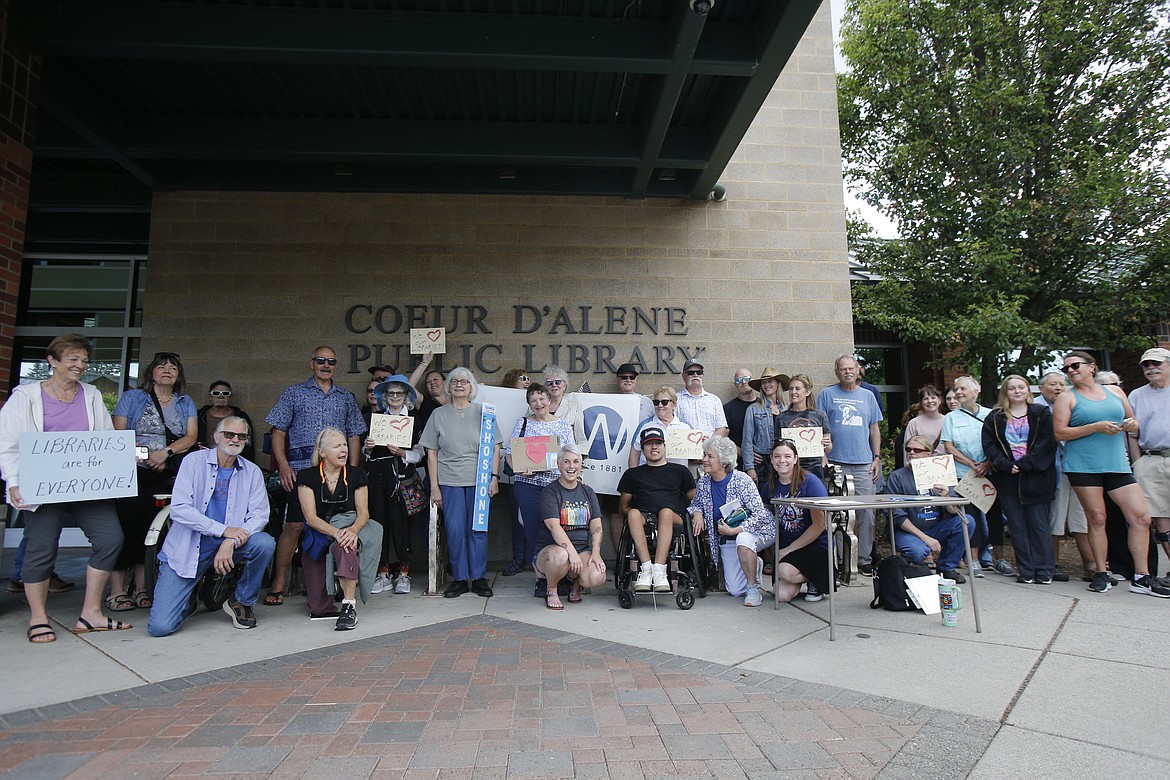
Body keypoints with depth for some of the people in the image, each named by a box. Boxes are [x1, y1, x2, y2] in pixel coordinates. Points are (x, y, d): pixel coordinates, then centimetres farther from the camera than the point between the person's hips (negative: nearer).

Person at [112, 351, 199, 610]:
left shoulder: (185, 403, 18)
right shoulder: (132, 398, 13)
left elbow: (191, 436, 6)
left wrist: (166, 452, -12)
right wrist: (146, 457, -12)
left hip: (166, 475, 1)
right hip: (132, 471, -1)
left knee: (150, 524, -13)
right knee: (127, 519, -17)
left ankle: (141, 588, -7)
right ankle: (117, 589, -12)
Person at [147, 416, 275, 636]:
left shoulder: (252, 472, 3)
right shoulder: (194, 461, -4)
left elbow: (259, 514, -6)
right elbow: (178, 509, -14)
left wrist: (231, 541, -24)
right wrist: (224, 530, -22)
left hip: (227, 546, 2)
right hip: (187, 550, -2)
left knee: (265, 543, -29)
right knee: (160, 626, -13)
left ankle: (242, 601, -3)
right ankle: (189, 599, 24)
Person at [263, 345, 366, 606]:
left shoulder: (346, 397, 17)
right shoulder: (294, 393, 10)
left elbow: (354, 436, 18)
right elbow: (278, 431, 5)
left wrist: (353, 470, 8)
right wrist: (283, 465, -7)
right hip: (301, 468, -2)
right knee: (295, 525, -6)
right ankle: (278, 584, 6)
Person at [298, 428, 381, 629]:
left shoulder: (356, 475, 2)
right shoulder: (307, 477, -2)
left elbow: (363, 513, -3)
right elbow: (310, 517, -10)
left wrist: (352, 530, -25)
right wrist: (336, 532, -27)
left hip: (348, 529, 0)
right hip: (317, 539, 0)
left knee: (345, 545, -40)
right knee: (318, 609, -5)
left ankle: (349, 605, -36)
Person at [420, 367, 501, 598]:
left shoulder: (483, 412, 5)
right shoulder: (438, 414, 6)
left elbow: (494, 448, 6)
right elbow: (431, 453, 5)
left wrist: (494, 477, -3)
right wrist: (434, 486, 0)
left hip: (479, 481, 0)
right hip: (449, 481, 0)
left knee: (478, 529, 3)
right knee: (454, 530, 0)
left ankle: (479, 578, 14)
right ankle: (459, 579, 13)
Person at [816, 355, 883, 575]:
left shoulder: (867, 396, 14)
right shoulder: (827, 395, 5)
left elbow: (875, 429, 15)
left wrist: (877, 458, 8)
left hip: (864, 464, 3)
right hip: (836, 463, -3)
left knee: (866, 513, 3)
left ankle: (865, 559, 13)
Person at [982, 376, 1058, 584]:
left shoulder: (1041, 414, 4)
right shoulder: (995, 418, 9)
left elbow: (1046, 442, -6)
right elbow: (989, 444, 1)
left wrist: (1025, 464, -14)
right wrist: (1006, 465, -13)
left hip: (1035, 477, -2)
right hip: (1008, 478, 2)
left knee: (1038, 524, 1)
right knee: (1017, 526, 4)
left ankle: (1044, 570, 8)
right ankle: (1026, 571, 10)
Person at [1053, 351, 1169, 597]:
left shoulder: (1115, 392, 14)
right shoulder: (1067, 398, 3)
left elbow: (1133, 422, 22)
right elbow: (1059, 433, -6)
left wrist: (1131, 425, -2)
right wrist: (1096, 427, -15)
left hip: (1117, 464, 3)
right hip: (1083, 466, -3)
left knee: (1141, 517, -3)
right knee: (1097, 519, -2)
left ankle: (1141, 578, 7)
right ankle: (1101, 574, 10)